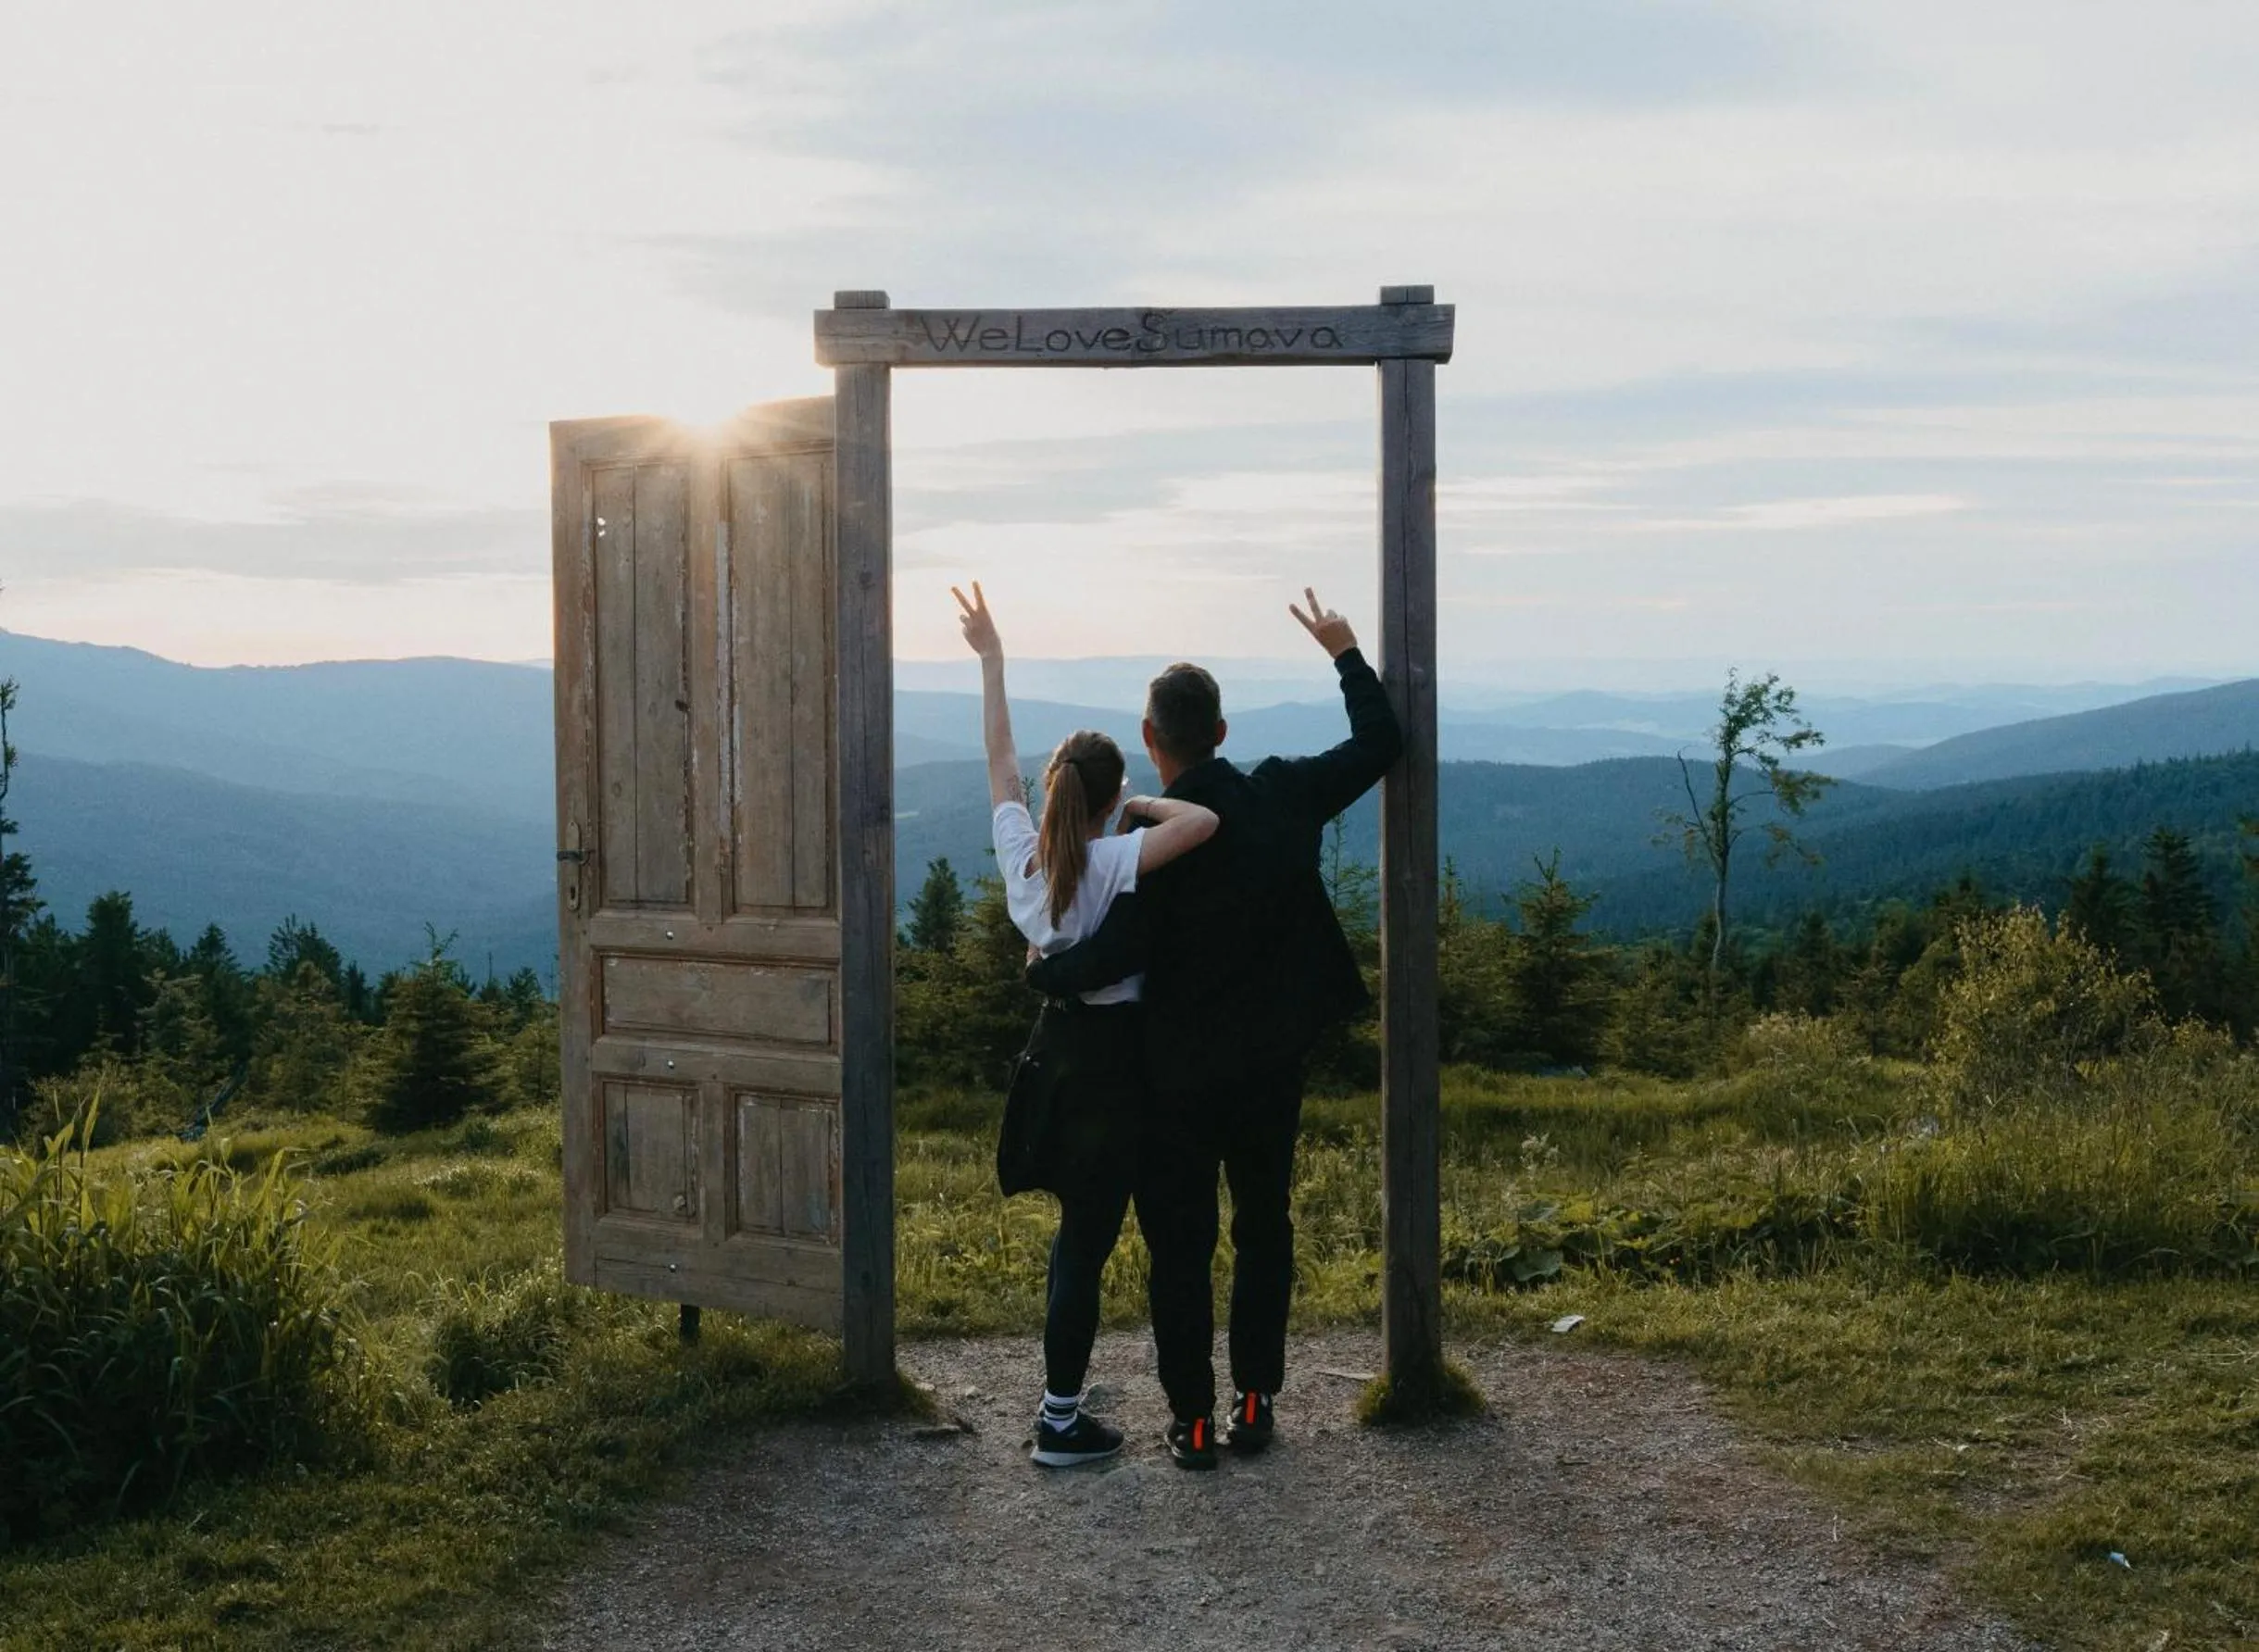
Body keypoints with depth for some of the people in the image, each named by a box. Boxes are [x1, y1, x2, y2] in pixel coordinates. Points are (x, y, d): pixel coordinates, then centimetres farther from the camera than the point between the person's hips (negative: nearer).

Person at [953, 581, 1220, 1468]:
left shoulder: (1021, 851, -2)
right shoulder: (1111, 863, -19)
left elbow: (999, 752, 9)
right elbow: (1203, 822, -32)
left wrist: (990, 658, 16)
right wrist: (1150, 805, -13)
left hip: (1056, 1038, 7)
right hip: (1113, 1054, -7)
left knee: (1077, 1225, 20)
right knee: (1088, 1238, -1)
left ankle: (1061, 1394, 28)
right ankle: (1061, 1422, 4)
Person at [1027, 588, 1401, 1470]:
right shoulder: (1284, 795, -5)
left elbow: (1118, 952, -23)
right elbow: (1379, 743, 8)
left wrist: (1043, 969, -5)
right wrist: (1346, 654, 17)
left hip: (1182, 1073, -4)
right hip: (1270, 1064, 4)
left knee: (1179, 1246, 6)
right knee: (1264, 1229, 17)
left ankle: (1192, 1419, 8)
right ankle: (1255, 1400, 21)